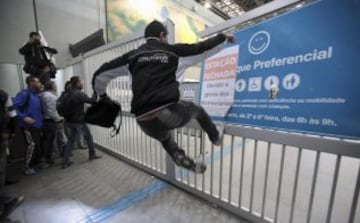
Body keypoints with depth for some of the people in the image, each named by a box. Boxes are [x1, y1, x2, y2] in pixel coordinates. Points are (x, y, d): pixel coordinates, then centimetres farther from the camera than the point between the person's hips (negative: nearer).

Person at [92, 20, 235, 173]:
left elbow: (100, 74, 16)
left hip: (144, 122, 4)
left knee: (165, 138, 37)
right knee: (196, 109, 29)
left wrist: (101, 95, 34)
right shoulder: (173, 51, 8)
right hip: (168, 113, -3)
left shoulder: (132, 55, 13)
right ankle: (215, 136, 49)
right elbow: (203, 48, 17)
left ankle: (190, 164, 31)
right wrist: (223, 37, 36)